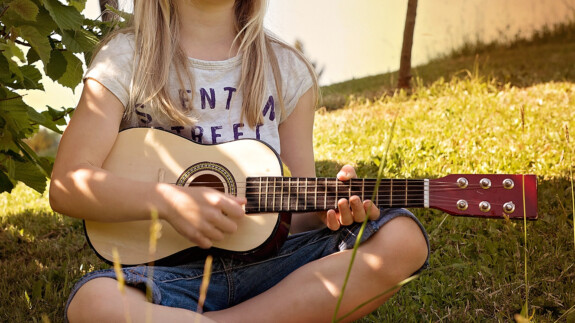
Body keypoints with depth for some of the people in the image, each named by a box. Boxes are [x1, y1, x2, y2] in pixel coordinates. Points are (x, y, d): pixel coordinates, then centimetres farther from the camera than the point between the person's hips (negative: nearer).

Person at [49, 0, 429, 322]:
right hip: (170, 270, -3)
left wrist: (331, 207, -12)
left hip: (265, 261, 4)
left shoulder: (286, 68, 10)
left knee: (402, 238, -20)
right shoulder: (127, 58, 2)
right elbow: (66, 186, -6)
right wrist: (168, 200, -21)